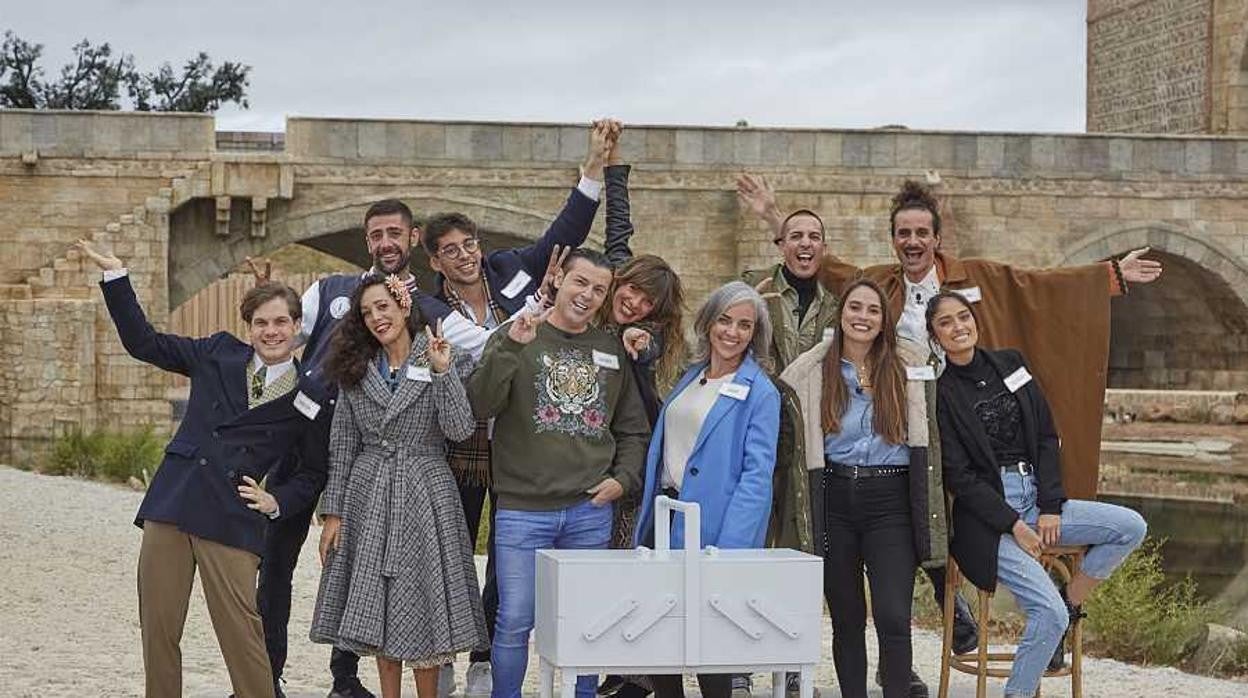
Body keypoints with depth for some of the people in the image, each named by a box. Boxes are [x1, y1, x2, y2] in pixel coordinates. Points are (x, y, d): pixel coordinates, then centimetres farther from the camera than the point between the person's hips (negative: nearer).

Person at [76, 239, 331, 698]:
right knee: (157, 629, 5)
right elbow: (144, 343, 15)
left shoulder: (309, 401, 4)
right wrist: (115, 274, 10)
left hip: (232, 521, -3)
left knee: (241, 632, -10)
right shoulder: (219, 354, 10)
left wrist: (276, 502, -2)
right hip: (171, 505, 3)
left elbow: (314, 472, 15)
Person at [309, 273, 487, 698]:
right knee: (378, 611, 7)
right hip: (368, 497, 3)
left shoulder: (448, 360, -1)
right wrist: (333, 511, 3)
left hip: (425, 496, -3)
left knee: (423, 609, 0)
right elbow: (342, 444, 7)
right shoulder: (355, 369, 7)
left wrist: (442, 371, -20)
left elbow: (460, 430, -12)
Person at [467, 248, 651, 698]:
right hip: (523, 509, -3)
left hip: (591, 511, 3)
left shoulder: (612, 349, 12)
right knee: (515, 620, -3)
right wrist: (511, 346, -22)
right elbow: (479, 407, -13)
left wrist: (624, 478, 4)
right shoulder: (515, 338, 1)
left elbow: (633, 428, 20)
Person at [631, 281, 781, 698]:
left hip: (711, 527, -6)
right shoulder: (689, 378, 14)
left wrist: (728, 547, -22)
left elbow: (757, 475, -15)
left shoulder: (760, 394, -7)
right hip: (664, 514, 6)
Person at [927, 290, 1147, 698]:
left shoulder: (1011, 364, 10)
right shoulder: (938, 391, -5)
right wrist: (1013, 525, -13)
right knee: (1049, 612, -21)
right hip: (986, 515, -6)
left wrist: (1050, 507, -3)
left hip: (1036, 500, 6)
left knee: (1130, 527, -9)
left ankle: (1071, 608, 4)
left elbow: (1046, 438, 9)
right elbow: (957, 475, -9)